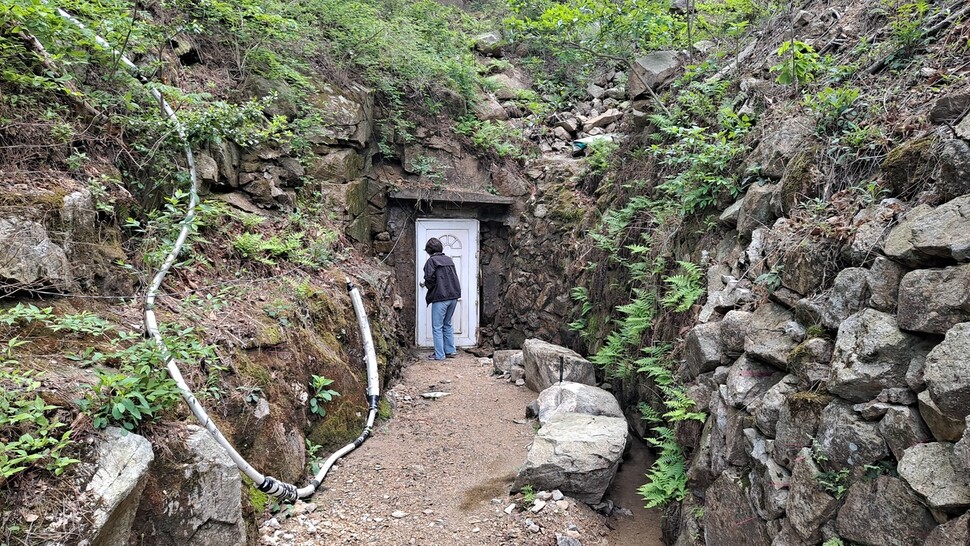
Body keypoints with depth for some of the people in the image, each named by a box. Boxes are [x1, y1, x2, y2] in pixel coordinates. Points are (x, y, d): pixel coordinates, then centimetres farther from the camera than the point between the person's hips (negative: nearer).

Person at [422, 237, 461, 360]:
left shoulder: (431, 261, -8)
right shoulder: (449, 260, 13)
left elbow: (430, 279, -17)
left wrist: (426, 284, 7)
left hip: (440, 297, -7)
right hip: (453, 296, 7)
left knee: (437, 327, 2)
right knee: (447, 324, 19)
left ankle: (439, 355, 4)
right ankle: (450, 350, 22)